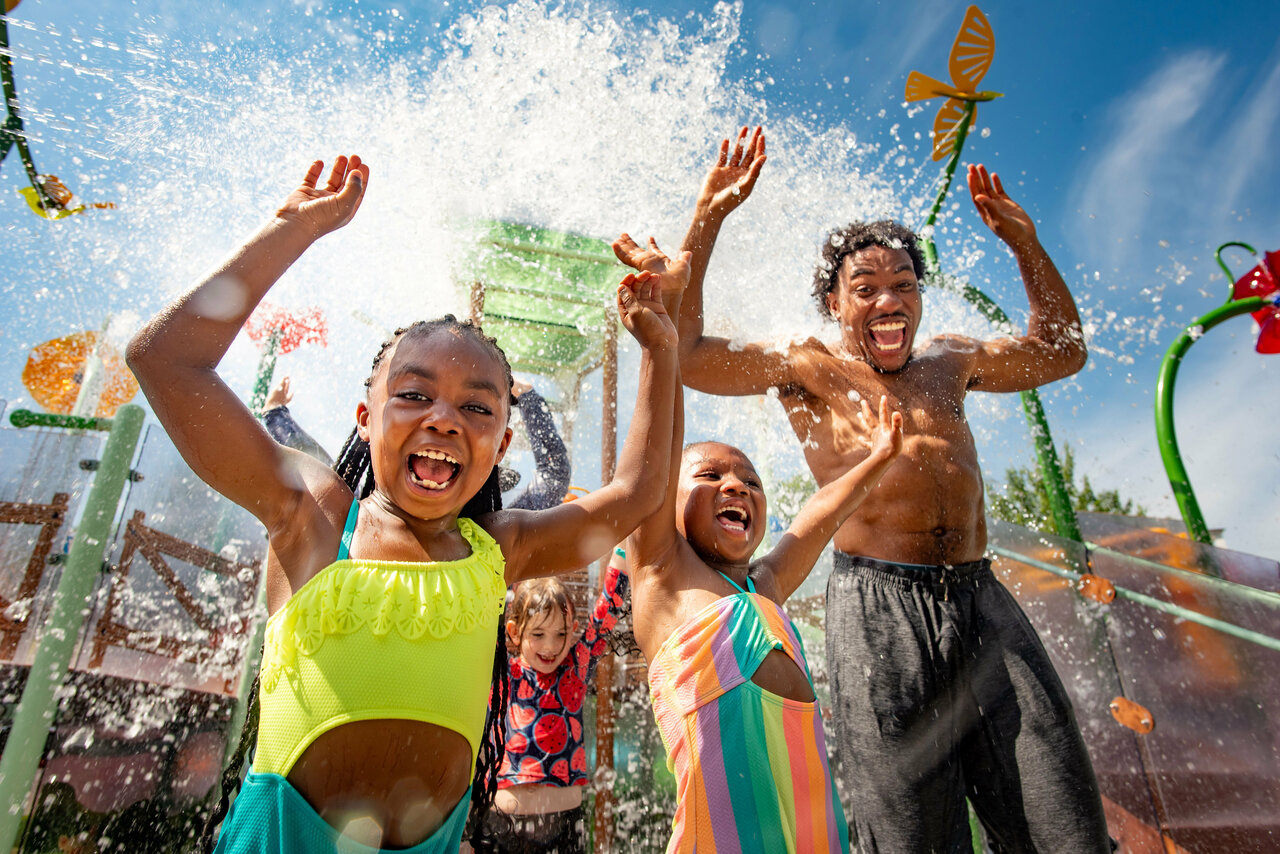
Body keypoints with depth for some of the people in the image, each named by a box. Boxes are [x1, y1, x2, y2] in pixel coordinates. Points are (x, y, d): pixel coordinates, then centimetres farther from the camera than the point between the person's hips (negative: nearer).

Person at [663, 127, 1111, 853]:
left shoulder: (949, 362, 19)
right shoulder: (808, 367, 5)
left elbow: (1063, 350, 33)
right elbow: (684, 356, -7)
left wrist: (1024, 241, 24)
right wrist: (708, 219, -7)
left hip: (983, 600, 5)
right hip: (879, 603, -5)